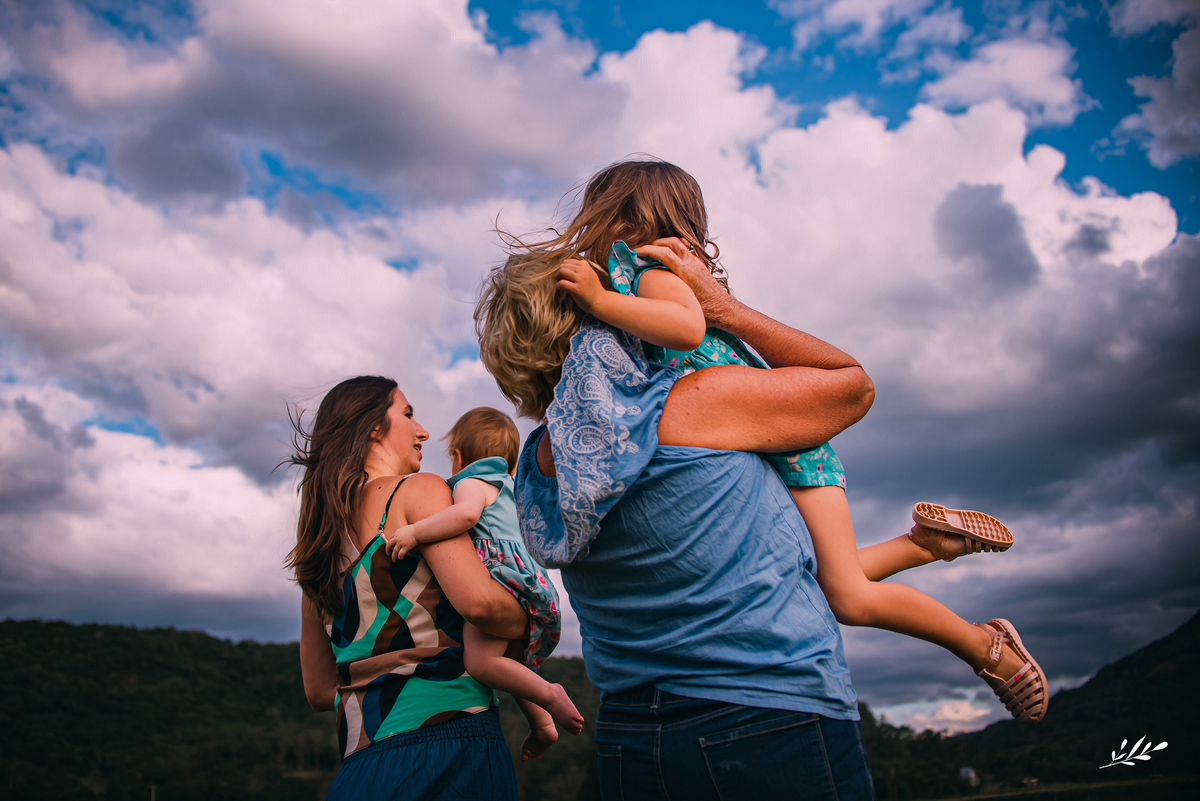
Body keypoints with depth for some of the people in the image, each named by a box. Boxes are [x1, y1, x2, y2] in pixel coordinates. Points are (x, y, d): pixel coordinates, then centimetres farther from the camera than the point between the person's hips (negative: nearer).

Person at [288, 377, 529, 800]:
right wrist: (530, 622, 2)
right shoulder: (417, 491, -3)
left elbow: (319, 690, 21)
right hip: (450, 743, -7)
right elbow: (478, 601, -18)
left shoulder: (317, 541, 18)